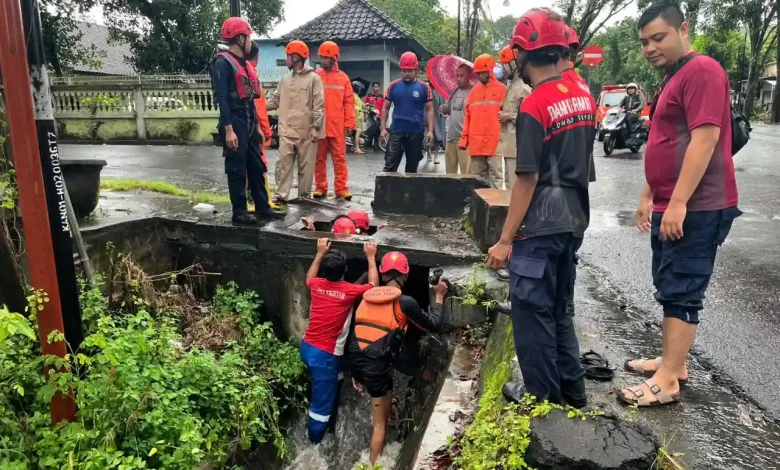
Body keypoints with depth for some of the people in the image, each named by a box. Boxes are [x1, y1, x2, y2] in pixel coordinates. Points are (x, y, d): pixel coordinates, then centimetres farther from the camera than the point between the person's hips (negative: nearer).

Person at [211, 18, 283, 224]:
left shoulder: (244, 64, 17)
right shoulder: (223, 63, -10)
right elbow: (222, 98, -17)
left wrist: (257, 125, 19)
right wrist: (228, 129, -23)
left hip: (249, 125, 9)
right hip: (235, 125, -9)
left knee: (257, 168, 11)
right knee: (237, 170, -2)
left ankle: (263, 207, 20)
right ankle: (239, 212, 6)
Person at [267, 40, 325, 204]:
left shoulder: (313, 78, -2)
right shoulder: (285, 79, 16)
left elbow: (319, 105, -7)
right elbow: (275, 100, 16)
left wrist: (315, 127, -13)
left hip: (306, 131, -5)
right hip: (286, 131, 5)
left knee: (306, 165, 4)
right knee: (283, 163, 0)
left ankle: (304, 195, 15)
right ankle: (280, 195, 3)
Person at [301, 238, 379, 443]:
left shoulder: (317, 285, -2)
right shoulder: (350, 291, -15)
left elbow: (309, 277, 25)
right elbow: (374, 286, 5)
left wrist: (320, 253, 25)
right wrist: (371, 257, 9)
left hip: (307, 347, 7)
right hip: (325, 354, -7)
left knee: (329, 387, 31)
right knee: (322, 398, 11)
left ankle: (327, 422, 46)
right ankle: (316, 438, 28)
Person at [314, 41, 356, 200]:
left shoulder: (343, 78, 6)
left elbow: (349, 102, 5)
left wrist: (349, 123, -1)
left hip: (337, 126, 0)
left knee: (340, 158, 2)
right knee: (319, 158, 7)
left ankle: (342, 188, 6)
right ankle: (320, 187, 15)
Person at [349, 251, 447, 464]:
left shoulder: (367, 298, 9)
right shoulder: (404, 302, -9)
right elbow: (434, 325, 1)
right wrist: (439, 297, 16)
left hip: (356, 361, 6)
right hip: (376, 366, -6)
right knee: (380, 423, 10)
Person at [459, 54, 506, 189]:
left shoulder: (501, 89, 0)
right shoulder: (474, 91, 14)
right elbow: (468, 116, 14)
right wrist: (464, 138, 10)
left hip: (494, 142, -5)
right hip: (476, 143, 5)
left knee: (496, 177, -2)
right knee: (478, 179, 11)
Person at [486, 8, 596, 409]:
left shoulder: (533, 107, -16)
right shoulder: (583, 98, 8)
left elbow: (527, 180, -18)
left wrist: (505, 239, -13)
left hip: (540, 226, -8)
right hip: (574, 220, 8)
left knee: (531, 311, 5)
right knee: (557, 307, 20)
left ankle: (544, 397, 18)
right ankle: (572, 387, 31)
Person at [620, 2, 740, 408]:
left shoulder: (702, 71, -12)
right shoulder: (672, 80, 19)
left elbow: (705, 138, -22)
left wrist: (678, 202, -25)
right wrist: (648, 197, 21)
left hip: (695, 208, -10)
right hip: (669, 206, 10)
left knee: (681, 292, -6)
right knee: (670, 289, 15)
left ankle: (668, 380, 1)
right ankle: (672, 361, 26)